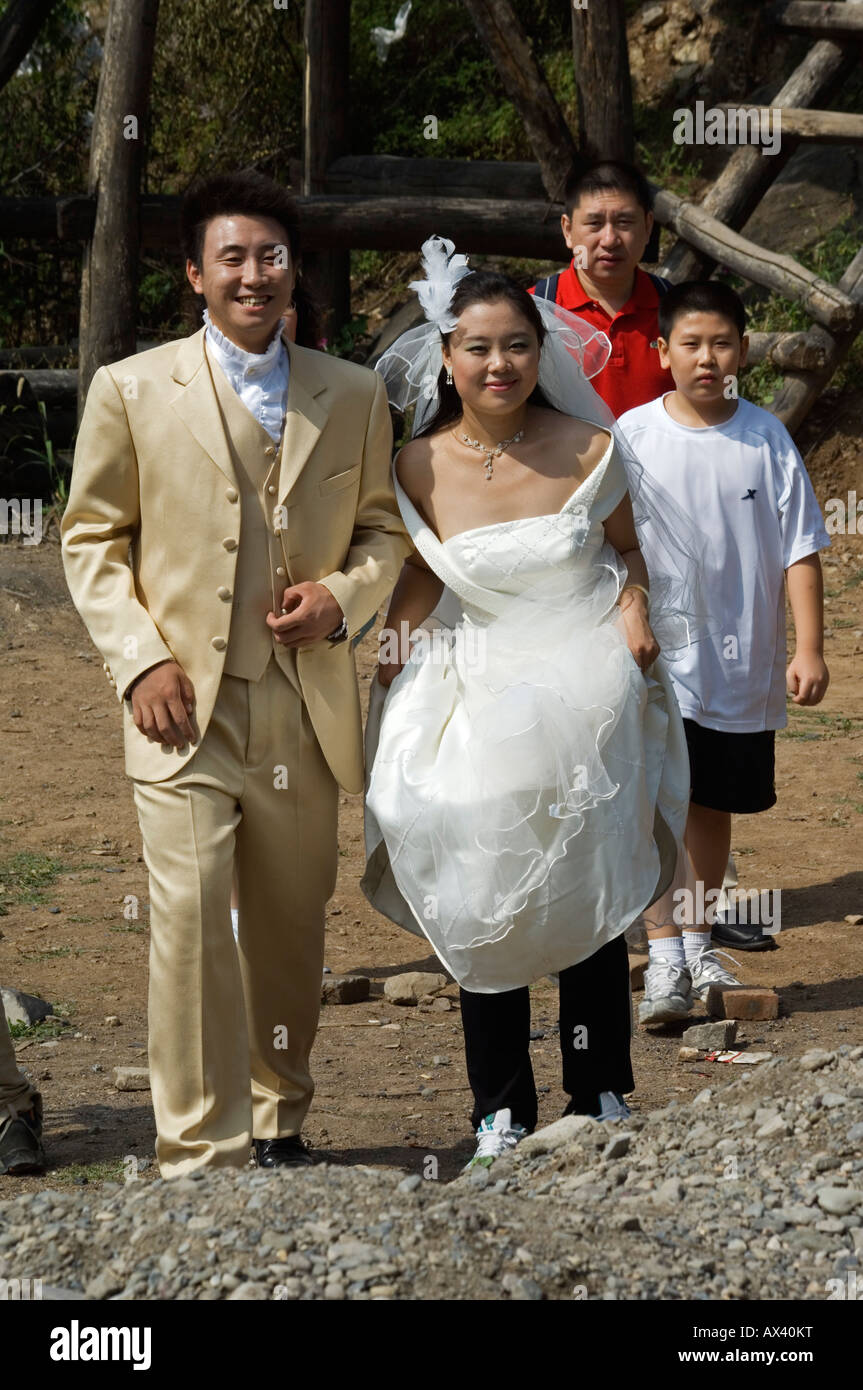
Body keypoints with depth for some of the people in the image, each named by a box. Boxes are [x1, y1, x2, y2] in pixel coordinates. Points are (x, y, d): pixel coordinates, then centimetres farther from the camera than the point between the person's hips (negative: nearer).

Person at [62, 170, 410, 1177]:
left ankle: (278, 1123, 29)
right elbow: (92, 538, 4)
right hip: (184, 705, -3)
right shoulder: (131, 390, 1)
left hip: (306, 707, 3)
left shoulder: (354, 396, 9)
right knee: (190, 913, -13)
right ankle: (199, 1150, -8)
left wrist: (344, 595, -6)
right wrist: (139, 658, -8)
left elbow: (382, 527, 16)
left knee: (290, 925, 12)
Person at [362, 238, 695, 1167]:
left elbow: (625, 545, 9)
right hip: (480, 698, 1)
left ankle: (600, 1098, 21)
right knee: (482, 904, 3)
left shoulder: (590, 449, -8)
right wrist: (391, 638, -6)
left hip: (589, 695, -1)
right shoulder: (420, 466, -5)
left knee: (589, 896, 5)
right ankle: (500, 1112, 16)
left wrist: (632, 606, -10)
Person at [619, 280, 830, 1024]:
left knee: (713, 804, 14)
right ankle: (665, 957, -8)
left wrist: (809, 647, -5)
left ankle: (699, 943, 29)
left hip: (742, 663, 2)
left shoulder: (767, 437, -1)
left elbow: (800, 546, 1)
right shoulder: (634, 435, -4)